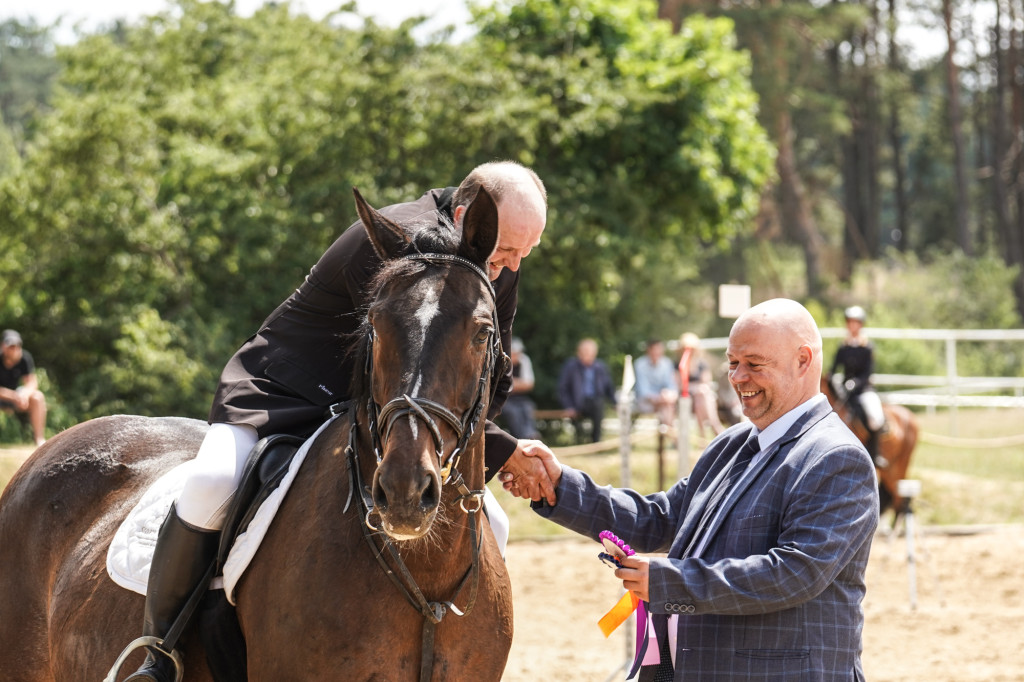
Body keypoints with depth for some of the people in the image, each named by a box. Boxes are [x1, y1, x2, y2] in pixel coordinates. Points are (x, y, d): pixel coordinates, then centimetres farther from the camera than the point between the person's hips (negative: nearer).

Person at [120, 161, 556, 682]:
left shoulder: (500, 271, -4)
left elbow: (490, 385, 6)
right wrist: (502, 451, -26)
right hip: (281, 395, -7)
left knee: (487, 525, -3)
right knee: (209, 488, -32)